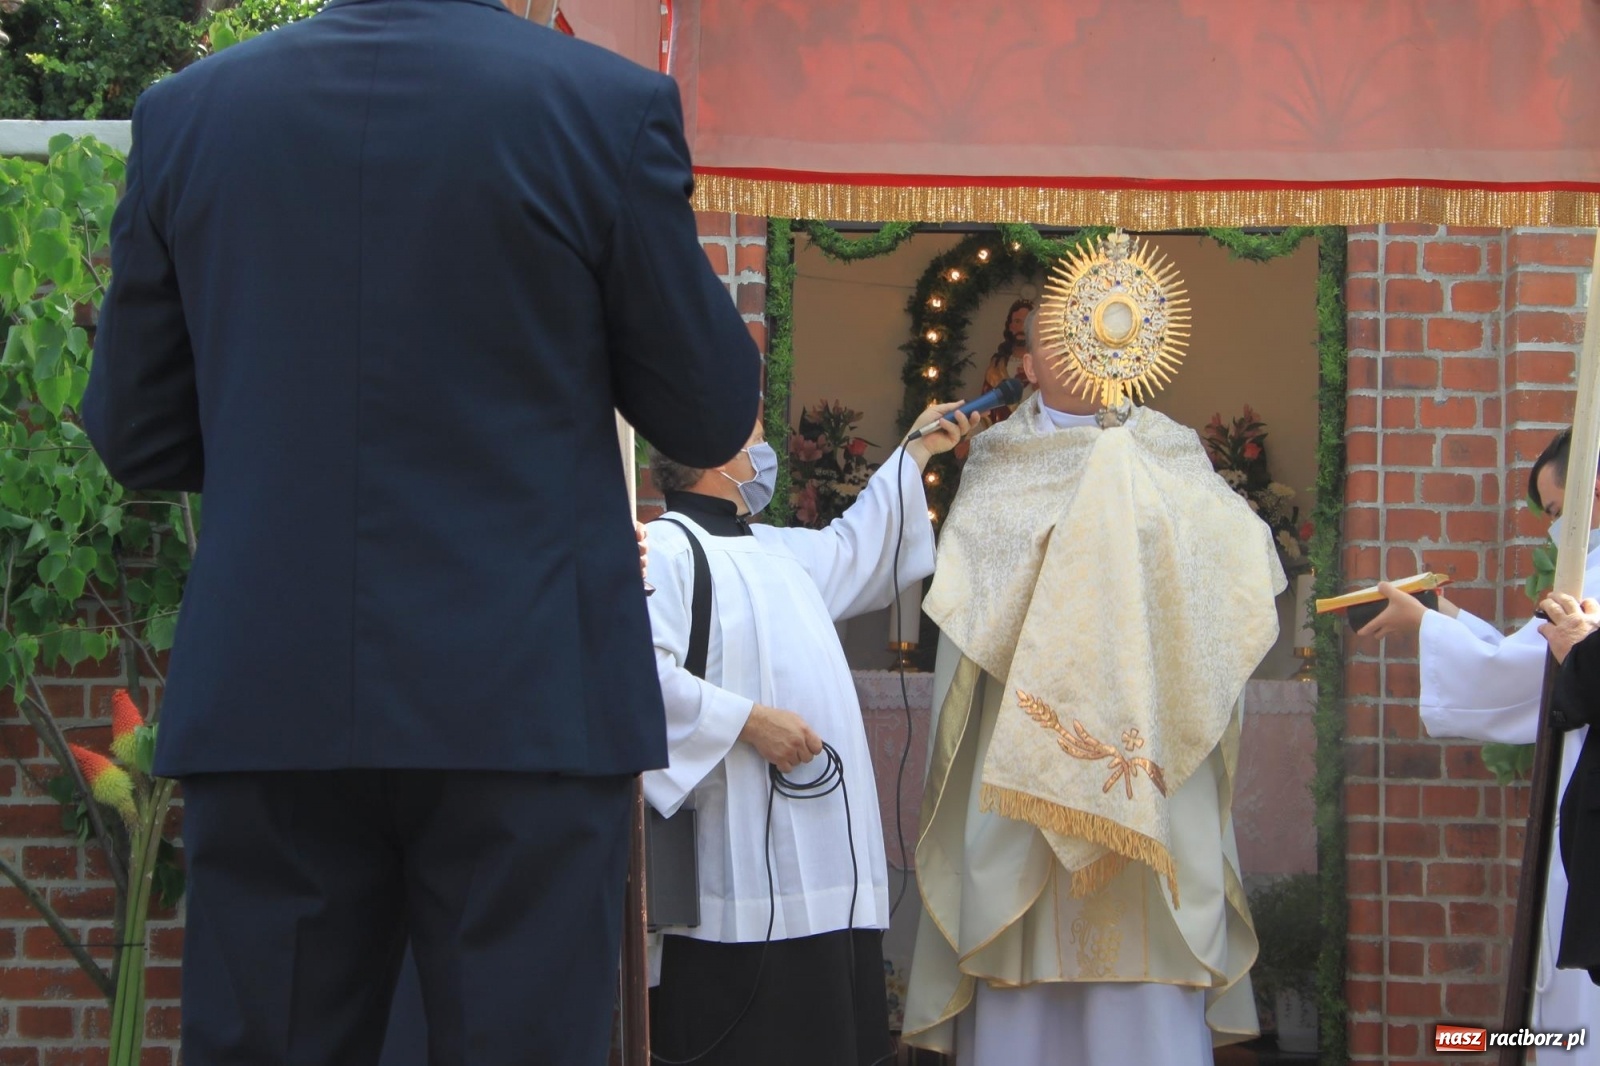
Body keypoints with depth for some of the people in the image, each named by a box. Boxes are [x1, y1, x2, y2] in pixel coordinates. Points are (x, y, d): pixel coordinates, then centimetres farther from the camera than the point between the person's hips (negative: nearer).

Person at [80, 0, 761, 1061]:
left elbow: (136, 438, 10)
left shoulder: (186, 112, 4)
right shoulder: (612, 106, -5)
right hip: (525, 698, -3)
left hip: (262, 704, 3)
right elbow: (711, 417, 3)